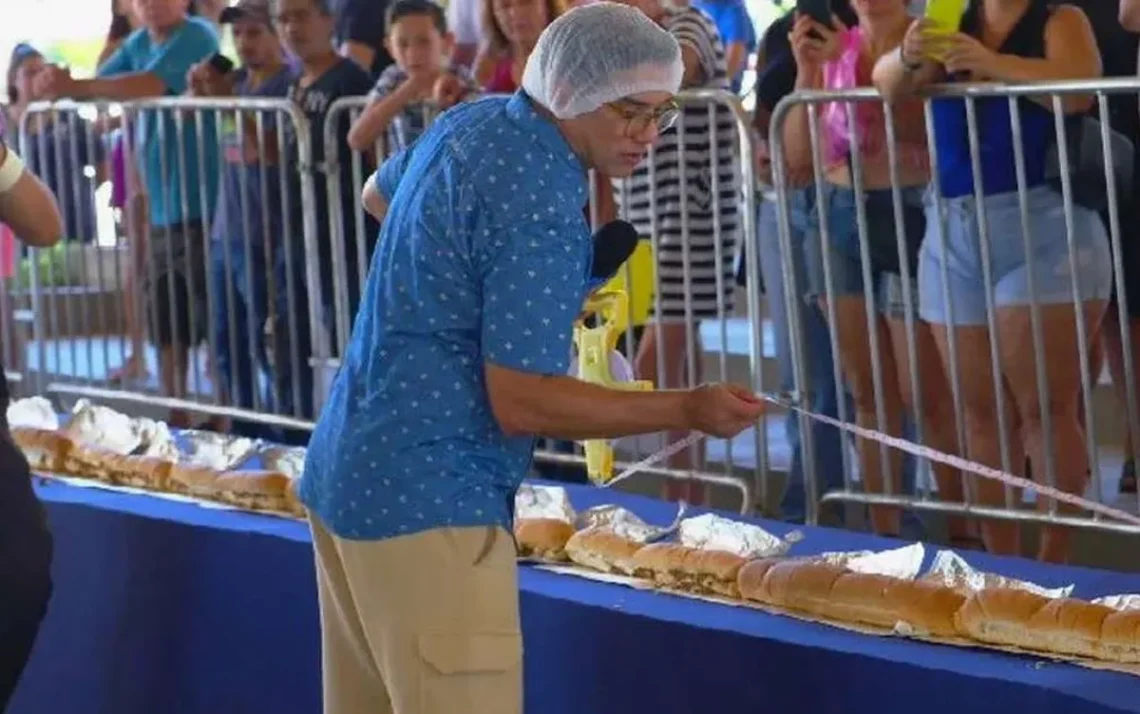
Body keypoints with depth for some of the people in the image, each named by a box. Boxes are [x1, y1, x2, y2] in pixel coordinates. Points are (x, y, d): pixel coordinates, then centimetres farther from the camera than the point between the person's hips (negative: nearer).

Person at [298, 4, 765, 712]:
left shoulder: (470, 123, 9)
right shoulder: (543, 208, -20)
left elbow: (378, 195, 32)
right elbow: (521, 402, -21)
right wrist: (687, 410, -20)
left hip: (344, 470, 10)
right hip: (426, 503, -10)